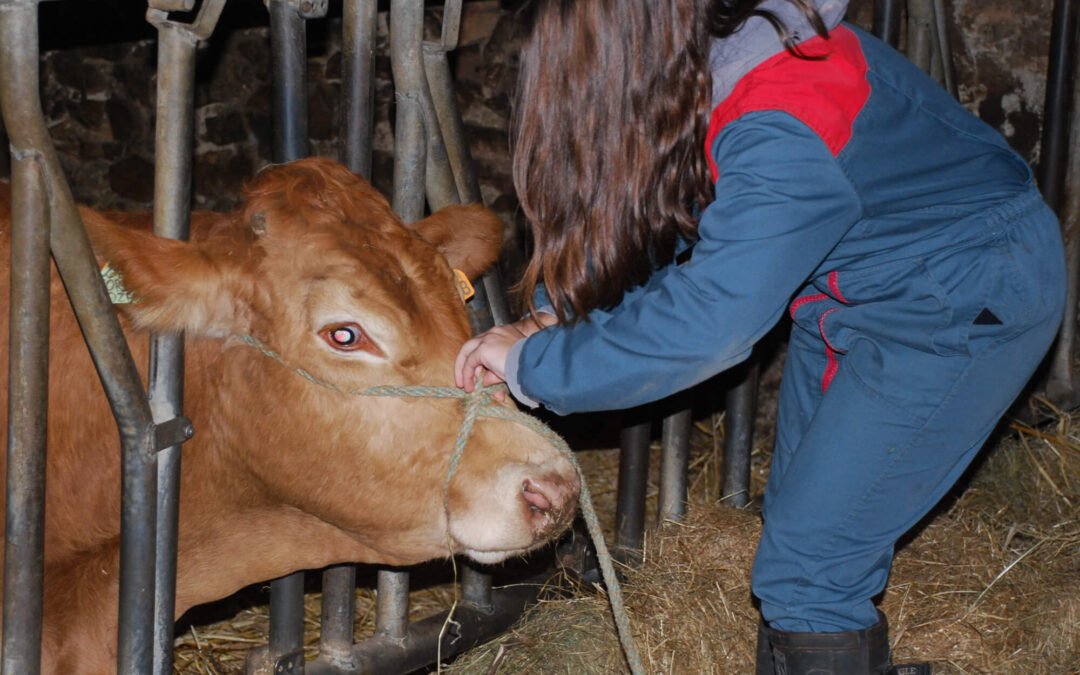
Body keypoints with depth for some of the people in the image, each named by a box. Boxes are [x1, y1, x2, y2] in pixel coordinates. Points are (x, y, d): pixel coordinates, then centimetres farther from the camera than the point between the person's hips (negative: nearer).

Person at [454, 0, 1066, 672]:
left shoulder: (782, 145, -36)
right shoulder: (693, 64, -10)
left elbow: (701, 327, -38)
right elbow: (634, 208, 2)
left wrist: (531, 364, -28)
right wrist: (555, 315, -12)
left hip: (966, 305, -9)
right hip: (851, 290, 9)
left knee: (808, 565, -10)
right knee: (802, 525, 15)